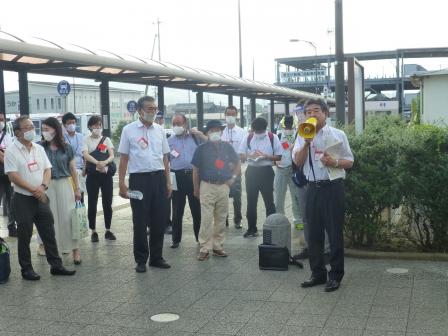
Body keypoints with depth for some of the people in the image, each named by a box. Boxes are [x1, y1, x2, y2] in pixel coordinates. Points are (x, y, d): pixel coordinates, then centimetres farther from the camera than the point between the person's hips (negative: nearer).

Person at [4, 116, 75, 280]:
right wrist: (33, 190, -17)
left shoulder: (39, 148, 8)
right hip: (23, 199, -5)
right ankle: (26, 269, 14)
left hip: (41, 198, 5)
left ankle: (56, 265, 16)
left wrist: (43, 186, -11)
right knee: (25, 236, 3)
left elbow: (47, 169, 7)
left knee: (49, 233, 8)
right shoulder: (11, 151, -9)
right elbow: (13, 176, -15)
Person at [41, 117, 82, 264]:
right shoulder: (41, 147, 0)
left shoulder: (66, 148, 1)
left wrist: (77, 188, 8)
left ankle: (75, 250, 4)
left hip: (64, 184, 0)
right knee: (50, 217, 5)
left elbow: (73, 169, 7)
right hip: (47, 185, 0)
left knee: (68, 216, -1)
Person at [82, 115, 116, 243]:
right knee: (92, 203, 2)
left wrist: (105, 162, -26)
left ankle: (108, 230, 16)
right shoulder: (86, 140, 2)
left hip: (106, 174, 2)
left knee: (107, 203, 5)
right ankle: (93, 232, 11)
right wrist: (97, 163, -31)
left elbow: (112, 156, -4)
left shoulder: (106, 139, 8)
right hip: (93, 174, -2)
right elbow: (86, 155, -14)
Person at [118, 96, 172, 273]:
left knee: (159, 220, 8)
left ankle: (156, 257, 22)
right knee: (140, 221, 4)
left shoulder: (160, 129, 9)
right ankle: (141, 260, 16)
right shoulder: (129, 130, -1)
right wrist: (121, 184, -5)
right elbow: (123, 158, -1)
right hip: (139, 178, -3)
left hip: (159, 178, 4)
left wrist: (168, 182, 11)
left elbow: (165, 157, 13)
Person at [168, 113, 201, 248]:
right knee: (177, 210, 5)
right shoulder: (170, 141, 9)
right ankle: (176, 239, 15)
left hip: (194, 175, 0)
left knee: (197, 209, 4)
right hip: (177, 176, 1)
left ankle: (200, 237, 16)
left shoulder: (195, 138, 8)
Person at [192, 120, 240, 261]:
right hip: (207, 187, -3)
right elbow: (196, 170, 3)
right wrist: (196, 189, 3)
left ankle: (218, 246, 19)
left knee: (221, 219, 9)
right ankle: (204, 248, -1)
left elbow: (237, 163, 22)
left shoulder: (227, 147, 8)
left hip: (223, 187, 3)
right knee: (206, 219, -6)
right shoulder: (202, 148, -1)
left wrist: (233, 177, 11)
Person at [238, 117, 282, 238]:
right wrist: (250, 156, -18)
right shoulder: (248, 137, 1)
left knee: (269, 201, 4)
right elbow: (241, 155, 3)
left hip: (266, 171, -2)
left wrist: (265, 156, -18)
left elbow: (279, 156, -3)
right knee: (251, 201, 9)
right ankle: (252, 229, 20)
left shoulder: (273, 138, -5)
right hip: (251, 171, 2)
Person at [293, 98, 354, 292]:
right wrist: (306, 143, -15)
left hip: (332, 187, -3)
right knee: (313, 233, 10)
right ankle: (318, 273, 25)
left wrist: (335, 162, -16)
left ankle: (335, 276, 15)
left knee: (335, 233, 2)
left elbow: (349, 162, 3)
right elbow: (298, 162, -3)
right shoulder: (302, 136, 8)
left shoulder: (337, 135, 0)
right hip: (313, 188, 4)